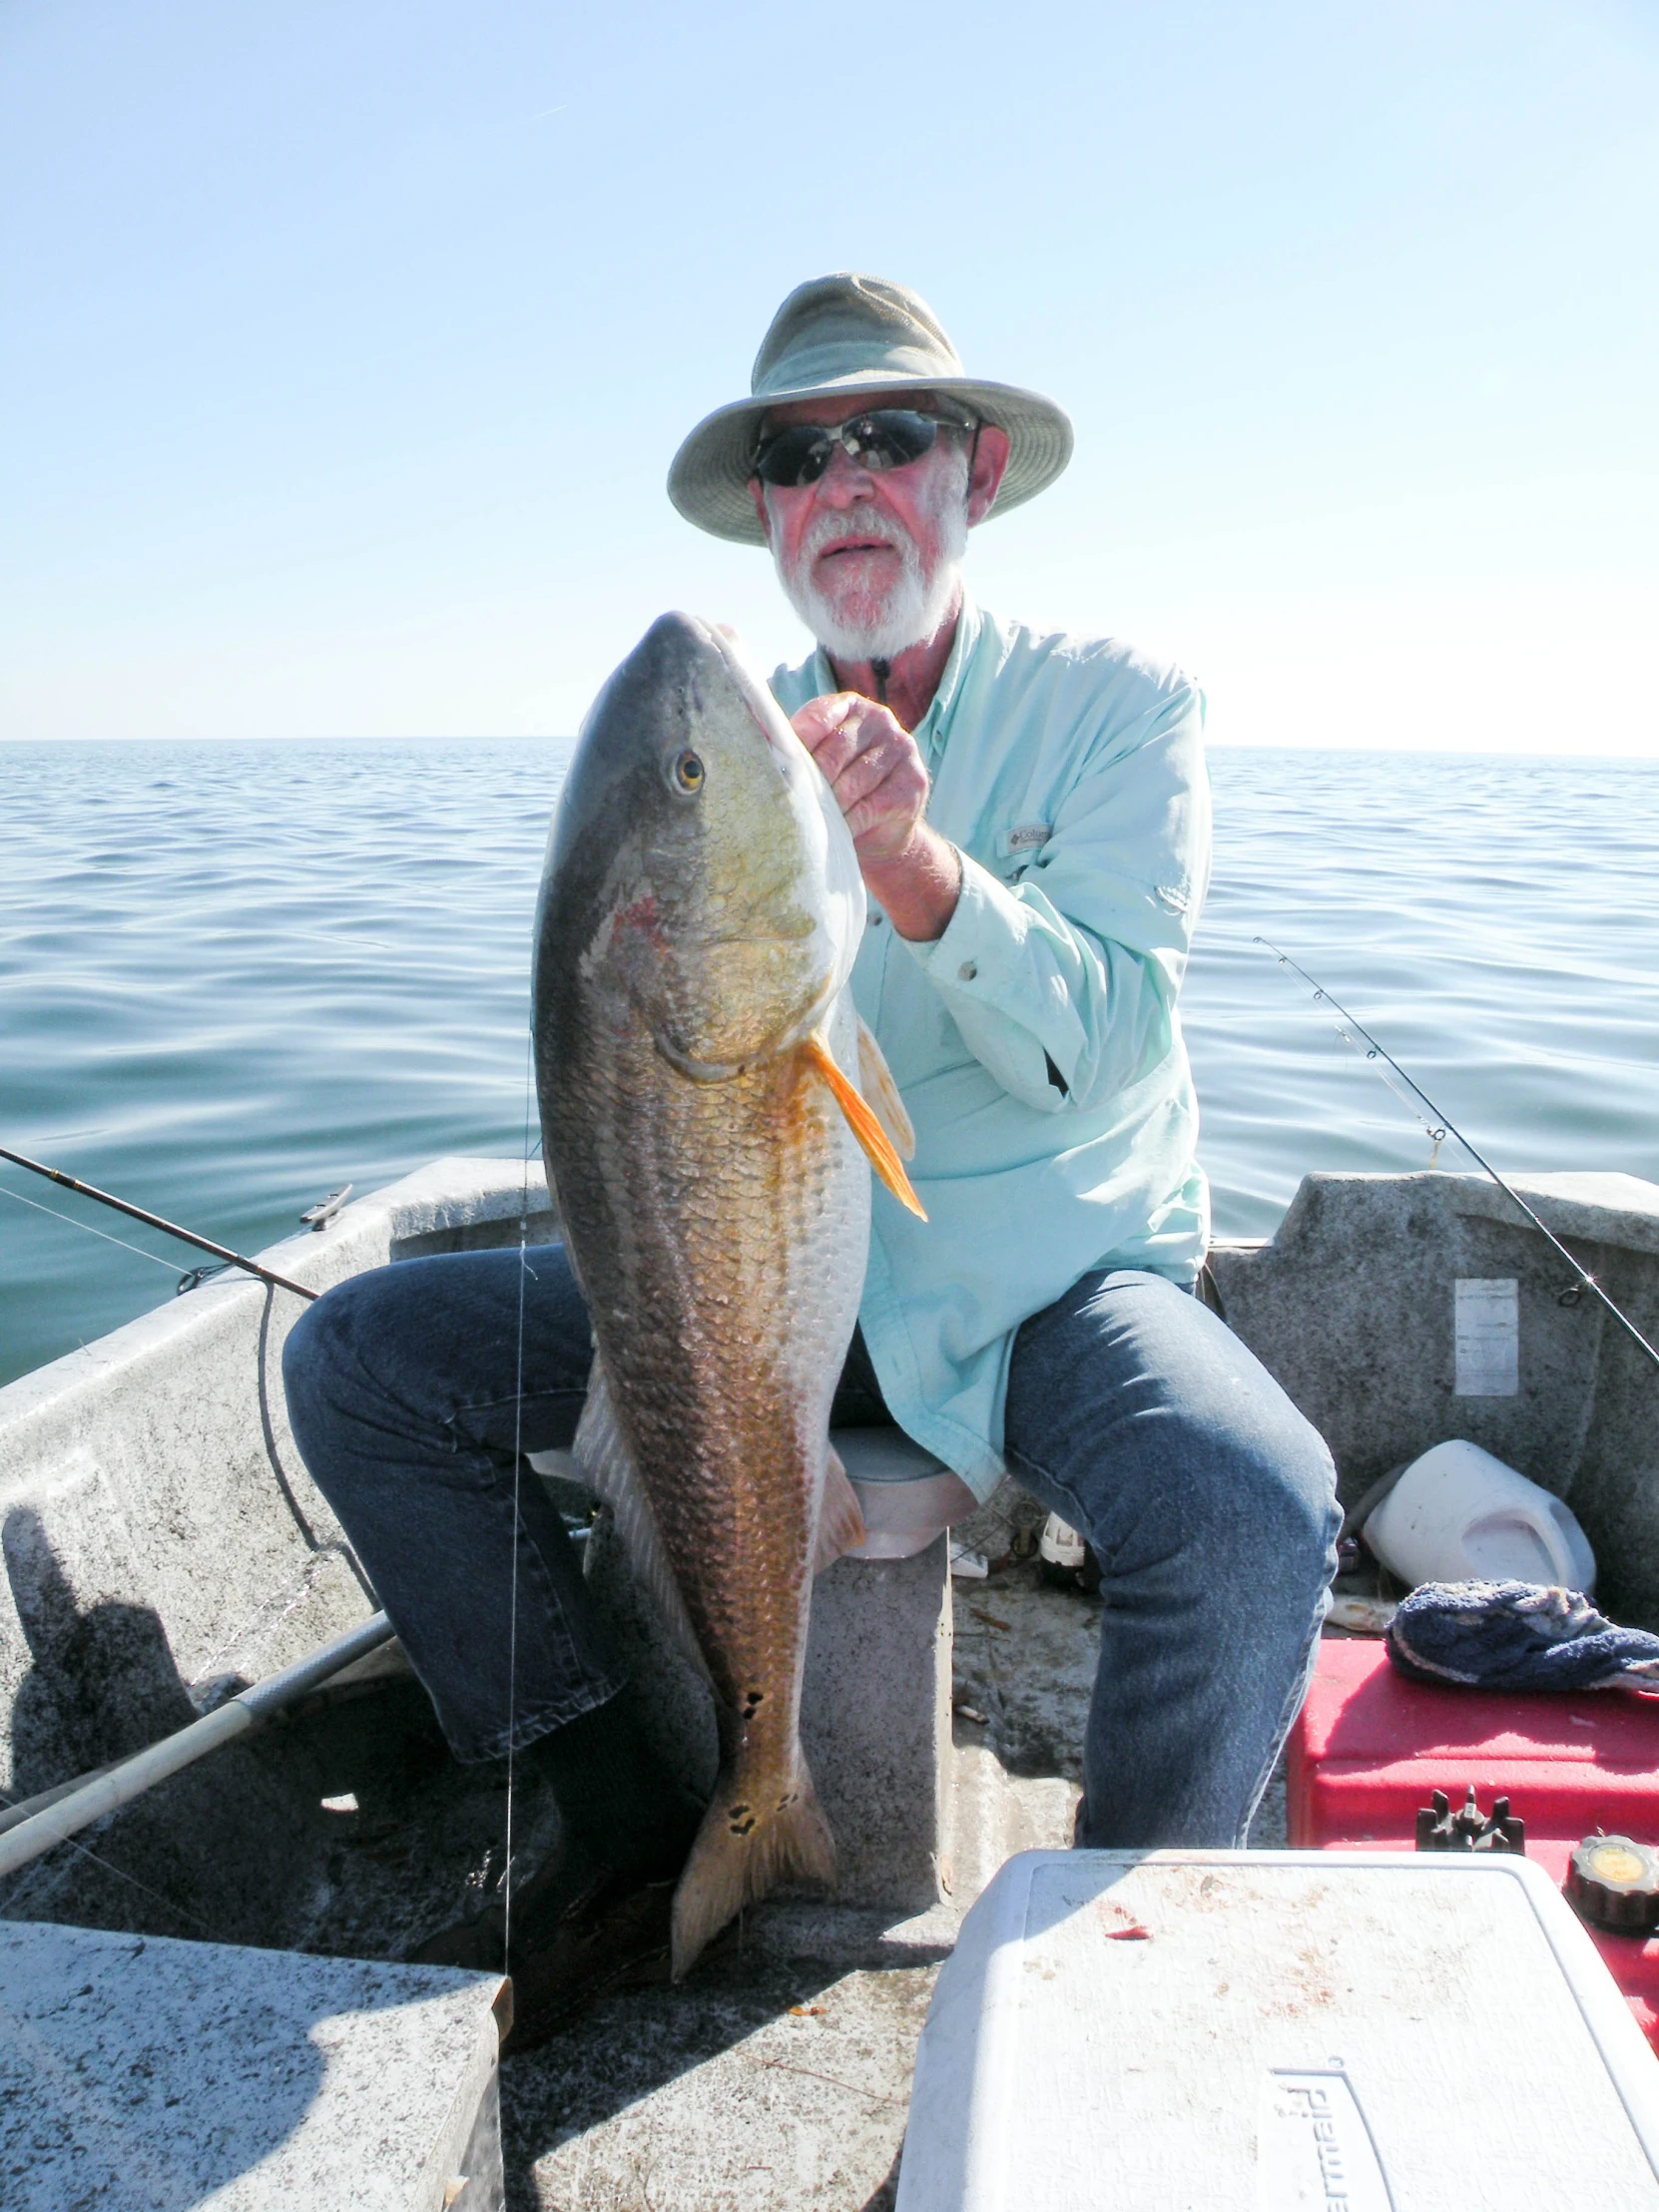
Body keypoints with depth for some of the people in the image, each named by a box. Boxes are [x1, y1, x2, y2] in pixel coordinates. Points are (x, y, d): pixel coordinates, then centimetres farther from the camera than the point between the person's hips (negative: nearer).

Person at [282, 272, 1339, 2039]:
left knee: (1254, 1511, -34)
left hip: (1048, 1282, -3)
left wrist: (921, 867, -33)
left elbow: (1107, 1049, -16)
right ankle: (630, 1831, 5)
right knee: (358, 1356, -6)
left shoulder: (1115, 703, -3)